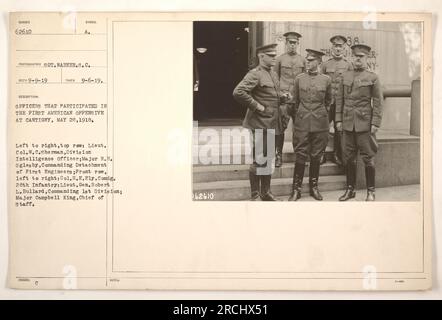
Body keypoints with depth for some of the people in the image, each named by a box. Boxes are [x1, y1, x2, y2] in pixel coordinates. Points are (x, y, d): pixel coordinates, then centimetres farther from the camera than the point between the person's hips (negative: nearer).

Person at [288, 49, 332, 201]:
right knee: (300, 156, -3)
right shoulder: (299, 78, 4)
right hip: (302, 123, 0)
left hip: (320, 124, 1)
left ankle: (314, 187, 19)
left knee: (316, 156, 7)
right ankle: (296, 189, 4)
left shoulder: (326, 79, 3)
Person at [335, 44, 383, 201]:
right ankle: (350, 189, 19)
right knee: (349, 157, 8)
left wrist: (375, 123, -9)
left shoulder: (373, 77, 0)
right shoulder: (345, 76, 10)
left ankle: (370, 191, 12)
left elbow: (378, 102, -3)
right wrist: (338, 120, 5)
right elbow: (339, 99, 11)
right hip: (348, 123, 3)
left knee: (368, 157, 2)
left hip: (365, 123, -3)